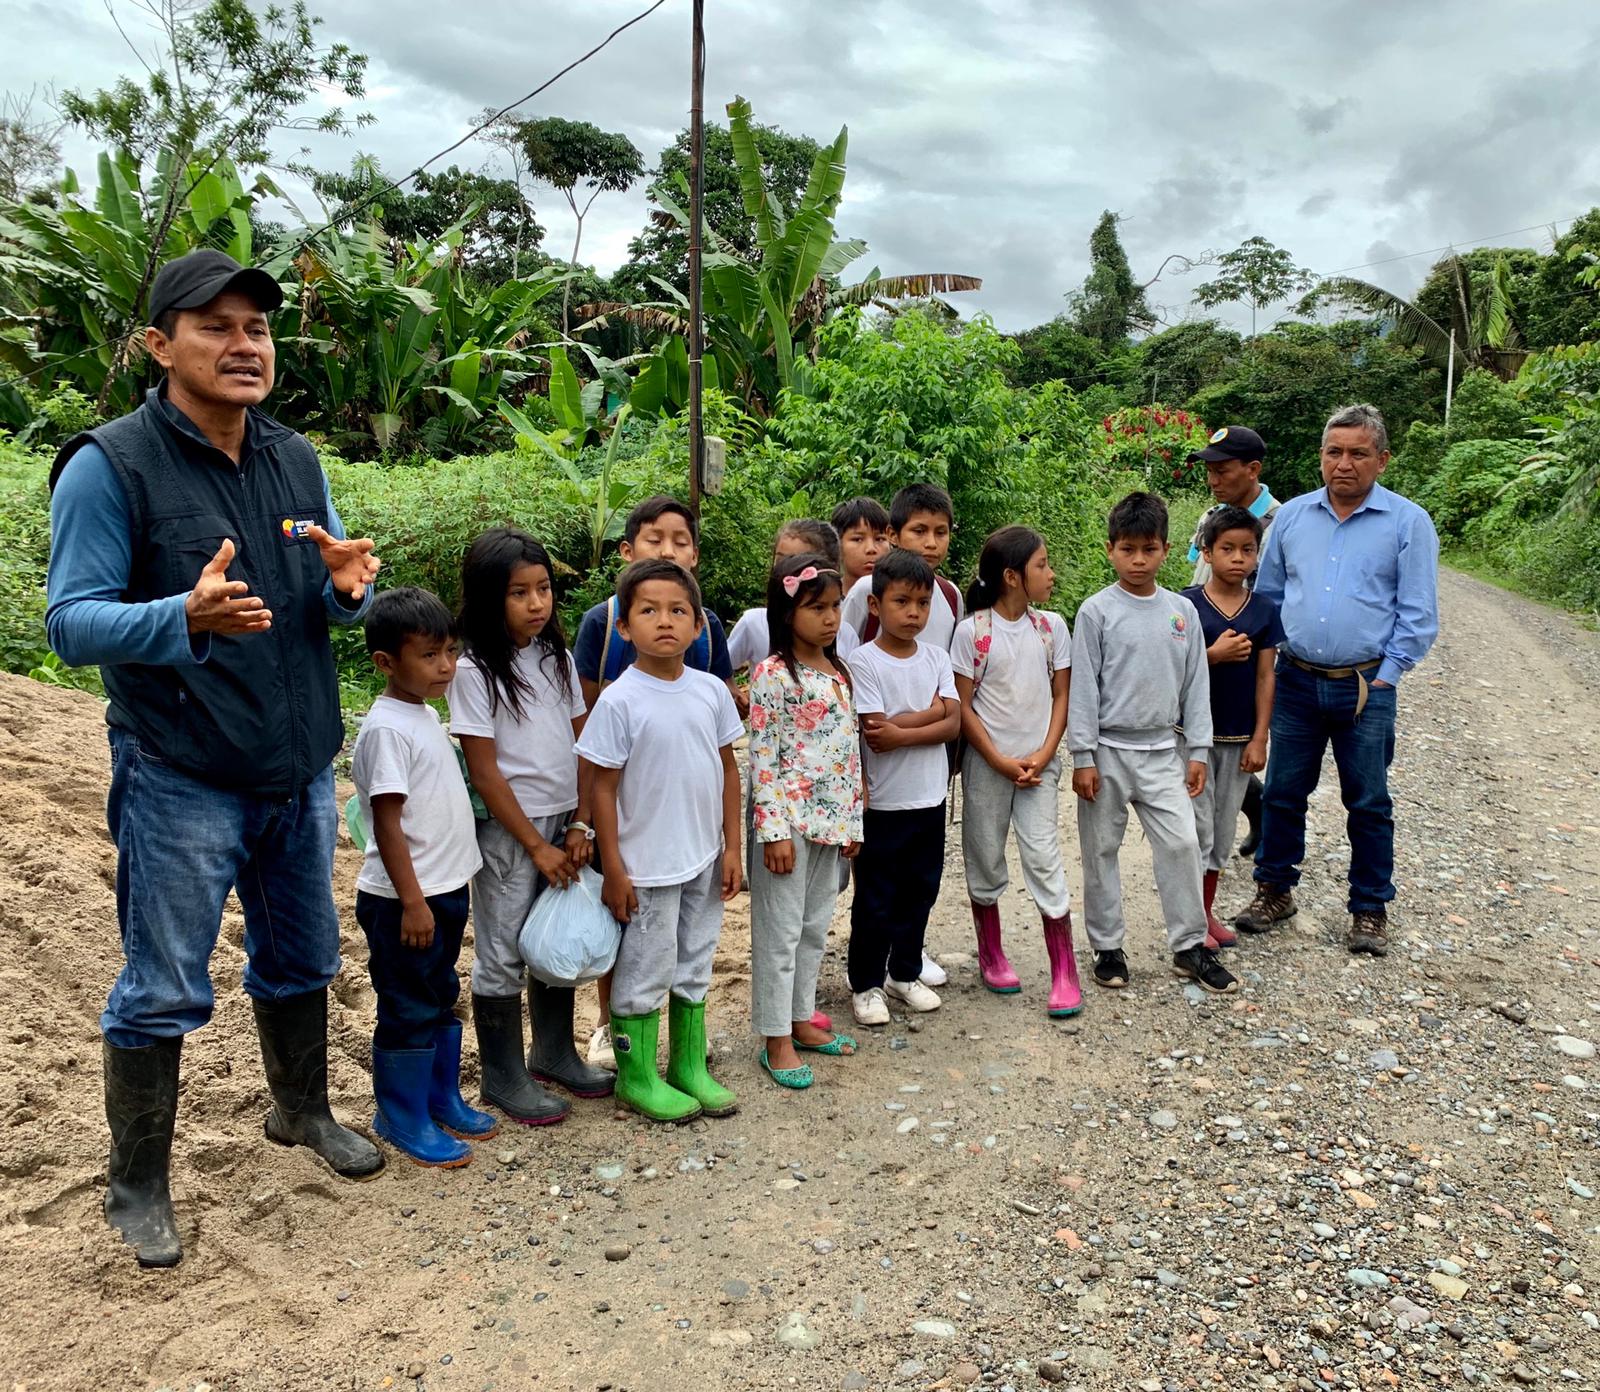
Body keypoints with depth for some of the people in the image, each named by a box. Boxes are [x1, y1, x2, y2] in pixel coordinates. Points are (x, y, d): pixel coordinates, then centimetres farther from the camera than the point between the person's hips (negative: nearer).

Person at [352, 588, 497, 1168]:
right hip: (404, 900, -9)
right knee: (408, 1012, 5)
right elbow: (387, 823, -21)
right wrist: (412, 901, -21)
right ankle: (403, 1119, 21)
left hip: (446, 888, 9)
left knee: (442, 1002, 20)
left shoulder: (426, 716, 8)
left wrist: (440, 894, 17)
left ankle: (442, 1099, 35)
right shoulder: (387, 729, -20)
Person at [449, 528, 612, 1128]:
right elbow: (484, 770, -14)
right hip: (507, 831, -5)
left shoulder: (557, 659, 4)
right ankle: (503, 1077, 20)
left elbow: (581, 746, 6)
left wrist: (581, 826, -2)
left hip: (563, 825, 6)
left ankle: (554, 1053, 33)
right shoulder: (474, 672, -12)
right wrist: (536, 846, -13)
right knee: (503, 954, 5)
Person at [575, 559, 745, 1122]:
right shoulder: (619, 701, -15)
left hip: (704, 859, 5)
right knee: (644, 974, 9)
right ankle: (636, 1077, 28)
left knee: (694, 968, 19)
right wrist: (614, 870, -11)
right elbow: (603, 787, -12)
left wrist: (731, 846, 4)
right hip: (647, 865, -5)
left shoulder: (711, 691, -2)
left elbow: (727, 769, 6)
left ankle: (689, 1066, 36)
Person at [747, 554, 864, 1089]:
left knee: (815, 926, 16)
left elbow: (851, 750, 13)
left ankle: (802, 1019, 31)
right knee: (780, 930, 3)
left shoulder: (839, 673, 9)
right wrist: (773, 830, -18)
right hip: (787, 819, -7)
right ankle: (776, 1039, 14)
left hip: (831, 818, 7)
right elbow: (762, 755, -15)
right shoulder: (773, 674, -13)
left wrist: (853, 819, 13)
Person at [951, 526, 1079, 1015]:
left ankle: (1065, 973, 5)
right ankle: (991, 956, 29)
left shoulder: (1052, 626, 1)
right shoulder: (973, 630, -9)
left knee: (1045, 860, -3)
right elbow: (962, 705, -7)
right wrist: (1000, 761, -12)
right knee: (985, 861, 10)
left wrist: (1044, 755, -8)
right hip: (986, 764, -1)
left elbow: (1062, 697, 4)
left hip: (1037, 765, 2)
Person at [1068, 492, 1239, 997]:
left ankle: (1190, 946, 15)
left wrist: (1198, 751, 6)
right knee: (1101, 850, 6)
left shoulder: (1182, 611, 3)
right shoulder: (1097, 611, -8)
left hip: (1161, 750, 3)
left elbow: (1195, 684, 8)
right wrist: (1083, 757, -10)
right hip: (1108, 750, -3)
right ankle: (1107, 948, 20)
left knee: (1182, 844, 1)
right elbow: (1082, 688, -7)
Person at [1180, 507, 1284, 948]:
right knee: (1198, 825, 0)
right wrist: (1214, 655, -22)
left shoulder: (1265, 611, 2)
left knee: (1223, 827, 13)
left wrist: (1259, 739, -1)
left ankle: (1207, 910, 27)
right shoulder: (1186, 606, -8)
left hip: (1238, 736, 3)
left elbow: (1265, 677, 2)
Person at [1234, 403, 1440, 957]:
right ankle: (1274, 890, 26)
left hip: (1366, 688, -2)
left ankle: (1370, 909, 20)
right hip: (1295, 682, 3)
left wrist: (1384, 678, -7)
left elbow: (1418, 616, -3)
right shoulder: (1292, 516, 6)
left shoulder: (1409, 523, -3)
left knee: (1369, 804, 7)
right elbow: (1267, 594, 15)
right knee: (1282, 793, 10)